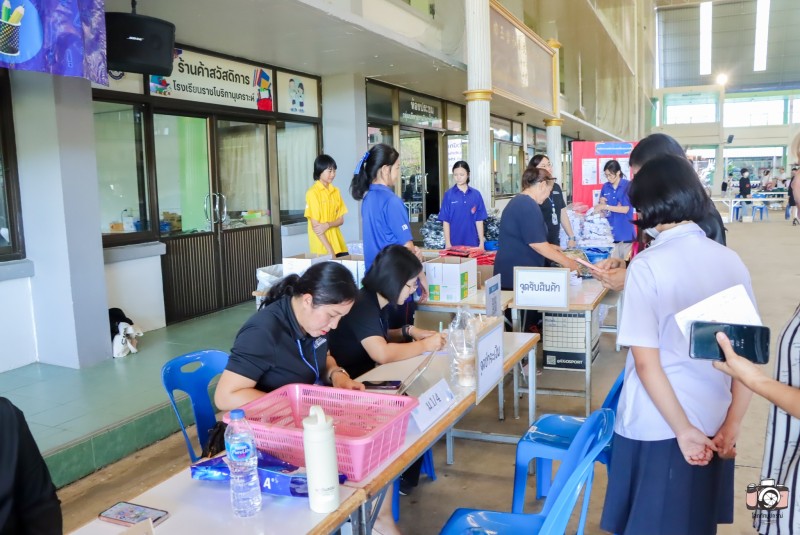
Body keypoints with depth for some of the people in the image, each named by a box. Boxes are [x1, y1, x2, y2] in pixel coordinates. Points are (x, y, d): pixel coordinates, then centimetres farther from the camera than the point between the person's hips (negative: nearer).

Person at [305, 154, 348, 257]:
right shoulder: (312, 193, -8)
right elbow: (315, 225, -11)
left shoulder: (336, 191, 9)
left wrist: (328, 225, -13)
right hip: (322, 248, -5)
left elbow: (341, 220, 9)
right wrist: (329, 250, -16)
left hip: (338, 245, 5)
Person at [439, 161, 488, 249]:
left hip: (472, 242, 2)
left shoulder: (476, 194, 3)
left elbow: (479, 220, 5)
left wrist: (481, 242, 1)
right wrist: (448, 243, -7)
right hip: (454, 242, -1)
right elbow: (445, 221, -2)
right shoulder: (449, 194, -2)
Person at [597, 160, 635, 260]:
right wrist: (601, 203, -9)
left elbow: (625, 209, -11)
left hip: (625, 232, -3)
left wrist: (606, 206, -17)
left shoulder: (628, 185, -6)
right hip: (610, 232, 3)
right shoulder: (605, 187, 6)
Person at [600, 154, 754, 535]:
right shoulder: (731, 261, -1)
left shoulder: (647, 265, -17)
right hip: (713, 424, 5)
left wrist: (682, 430, -10)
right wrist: (733, 424, 4)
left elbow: (646, 362, -18)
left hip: (657, 426, -5)